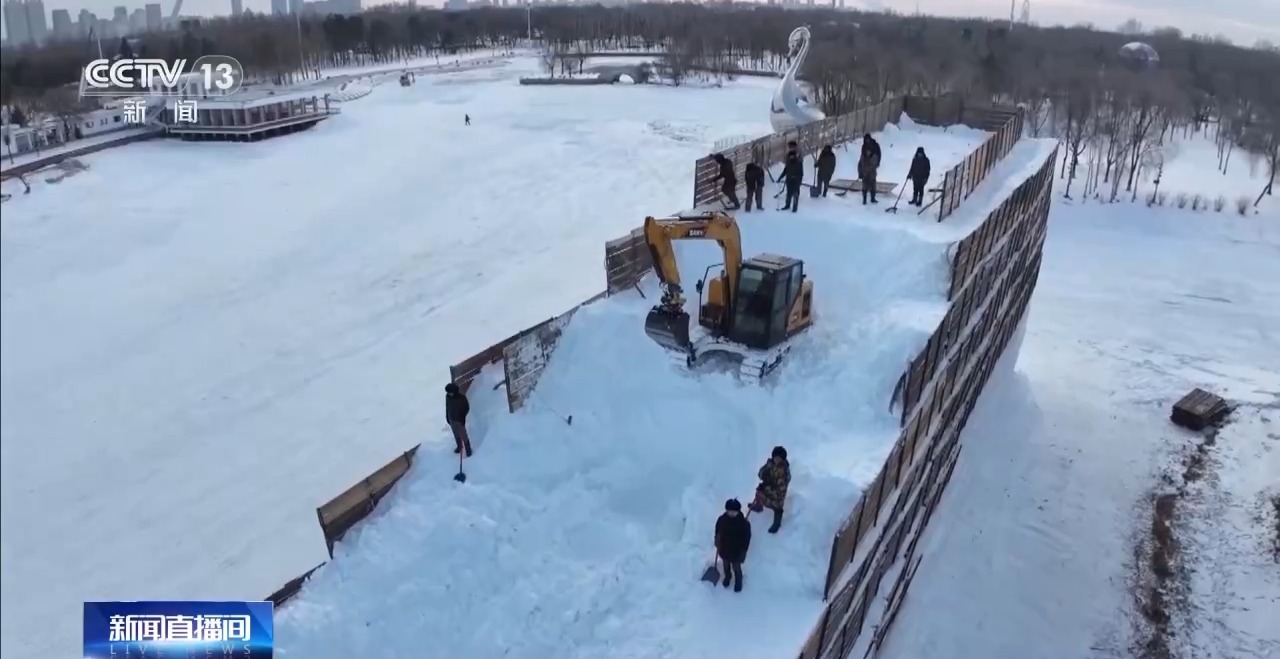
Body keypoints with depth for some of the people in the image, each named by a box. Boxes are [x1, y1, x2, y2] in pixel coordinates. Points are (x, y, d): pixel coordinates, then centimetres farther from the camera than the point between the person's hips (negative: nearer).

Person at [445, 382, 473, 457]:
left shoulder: (461, 397, -23)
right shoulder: (447, 396, -9)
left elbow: (467, 408, -12)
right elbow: (447, 407, 6)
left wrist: (463, 417, -16)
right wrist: (447, 417, 10)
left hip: (459, 420, -5)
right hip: (451, 419, 5)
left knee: (463, 435, 2)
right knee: (456, 435, 20)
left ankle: (468, 449, 17)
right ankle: (459, 446, 39)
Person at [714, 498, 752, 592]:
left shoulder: (744, 524, -28)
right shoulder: (721, 520, -20)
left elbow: (747, 539, -16)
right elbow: (717, 533, -3)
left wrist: (743, 552, -12)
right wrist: (717, 545, 6)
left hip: (736, 552, -3)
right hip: (724, 549, 3)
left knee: (736, 568, 21)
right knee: (726, 566, 28)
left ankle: (738, 582, 50)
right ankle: (727, 577, 58)